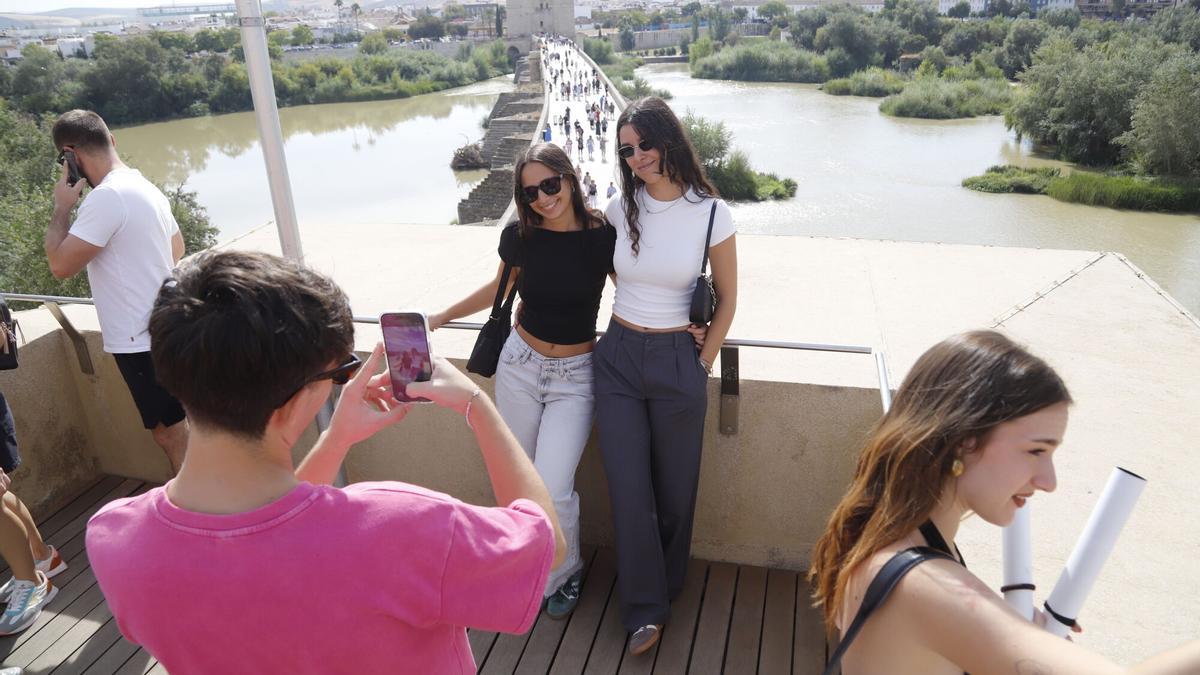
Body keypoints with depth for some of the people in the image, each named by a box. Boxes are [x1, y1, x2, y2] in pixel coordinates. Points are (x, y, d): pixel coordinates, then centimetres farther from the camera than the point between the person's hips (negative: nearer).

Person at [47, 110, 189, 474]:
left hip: (140, 341, -9)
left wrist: (62, 207, -8)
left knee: (170, 434, 2)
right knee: (173, 430, 19)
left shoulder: (107, 197, -20)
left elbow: (60, 264, -20)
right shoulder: (146, 188, 10)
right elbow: (177, 250, 24)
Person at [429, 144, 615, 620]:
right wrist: (440, 317, 15)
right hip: (520, 364, 3)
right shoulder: (520, 236, -6)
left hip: (575, 376, -3)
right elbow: (501, 287, 13)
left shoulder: (603, 236, -14)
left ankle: (566, 571, 21)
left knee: (552, 491, -10)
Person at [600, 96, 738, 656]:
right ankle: (645, 609, 19)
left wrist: (702, 363, -1)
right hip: (619, 358, 2)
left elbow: (727, 298, 0)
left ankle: (666, 584, 38)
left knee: (673, 484, 12)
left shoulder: (710, 212, -9)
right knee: (628, 486, 2)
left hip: (679, 361, -2)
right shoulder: (621, 208, -2)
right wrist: (635, 307, 7)